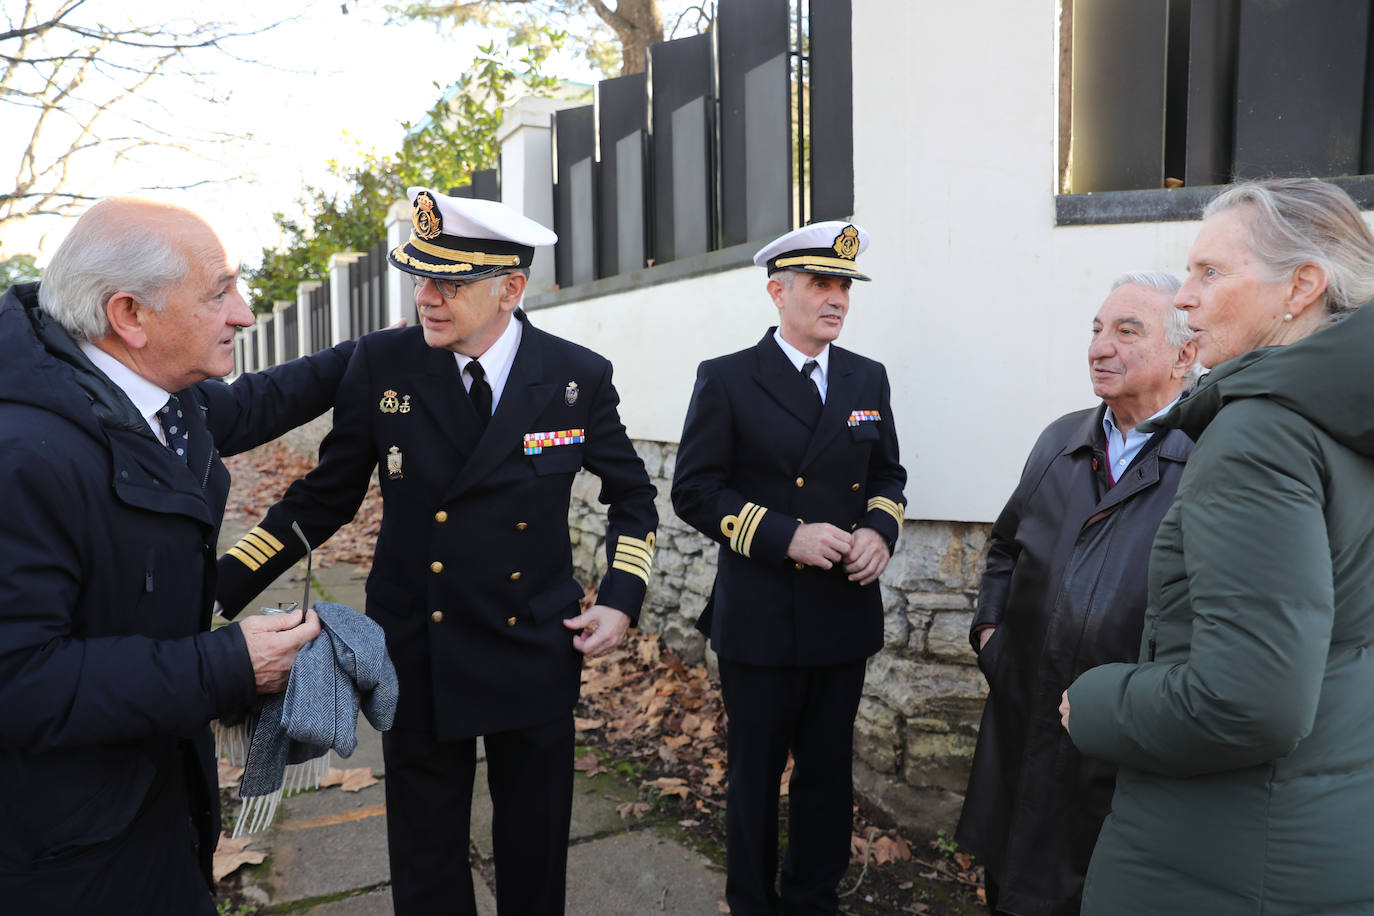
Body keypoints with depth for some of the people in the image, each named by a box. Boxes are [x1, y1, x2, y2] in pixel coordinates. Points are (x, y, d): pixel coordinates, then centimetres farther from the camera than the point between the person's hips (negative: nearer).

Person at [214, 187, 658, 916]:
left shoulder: (578, 377, -8)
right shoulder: (381, 364, -7)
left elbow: (632, 496, 5)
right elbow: (325, 497, 1)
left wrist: (621, 599, -6)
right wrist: (217, 589, -7)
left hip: (535, 657, 0)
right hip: (417, 657, 1)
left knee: (535, 850, 18)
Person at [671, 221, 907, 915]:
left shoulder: (868, 379, 8)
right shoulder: (727, 380, -6)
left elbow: (888, 474, 15)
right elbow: (694, 491, -9)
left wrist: (879, 531, -6)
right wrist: (786, 537, -19)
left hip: (845, 616, 4)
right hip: (760, 619, -4)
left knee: (829, 772, 17)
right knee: (755, 772, 13)